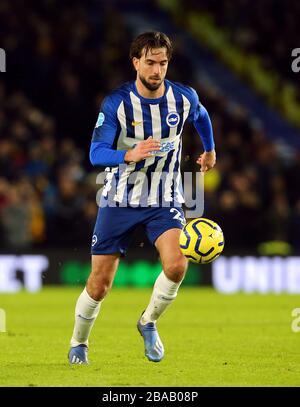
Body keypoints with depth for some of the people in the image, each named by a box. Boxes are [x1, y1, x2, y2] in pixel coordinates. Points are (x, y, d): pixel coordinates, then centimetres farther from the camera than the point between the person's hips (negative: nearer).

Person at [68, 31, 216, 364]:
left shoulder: (185, 98, -6)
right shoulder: (116, 103, -15)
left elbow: (201, 116, 19)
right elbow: (96, 154, -20)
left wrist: (210, 150, 34)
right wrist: (131, 154, -39)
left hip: (164, 201, 1)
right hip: (119, 201, -1)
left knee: (176, 265, -25)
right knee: (99, 285, 0)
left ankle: (149, 322, 3)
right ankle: (78, 343, 27)